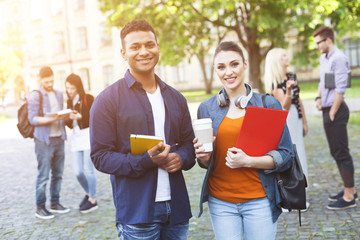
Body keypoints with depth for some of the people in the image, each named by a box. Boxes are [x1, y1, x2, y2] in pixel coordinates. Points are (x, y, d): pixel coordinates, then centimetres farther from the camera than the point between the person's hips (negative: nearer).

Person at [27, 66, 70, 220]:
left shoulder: (58, 94, 16)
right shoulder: (35, 96, -4)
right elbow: (32, 119, -10)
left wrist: (65, 116, 3)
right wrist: (50, 119, -21)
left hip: (59, 139, 6)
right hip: (44, 140, -6)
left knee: (58, 174, 10)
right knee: (43, 175, -4)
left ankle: (55, 203, 21)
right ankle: (40, 207, 6)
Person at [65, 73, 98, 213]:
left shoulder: (88, 98, -3)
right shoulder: (70, 102, 15)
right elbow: (70, 124, 14)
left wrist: (80, 117, -22)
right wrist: (68, 118, -6)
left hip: (89, 135, -5)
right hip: (76, 137, 5)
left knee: (88, 169, -3)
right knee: (77, 172, 2)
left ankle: (92, 200, 10)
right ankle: (88, 193, 27)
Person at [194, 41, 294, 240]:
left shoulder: (269, 104, -2)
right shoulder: (206, 108, 5)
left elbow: (285, 156, -2)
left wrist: (248, 161, -17)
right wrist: (204, 157, -10)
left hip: (259, 201, -1)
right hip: (220, 202, 2)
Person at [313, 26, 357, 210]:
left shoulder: (339, 58, -16)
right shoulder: (323, 58, 14)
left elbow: (340, 89, -19)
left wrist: (332, 113, -16)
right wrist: (319, 98, 8)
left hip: (336, 111, -10)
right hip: (327, 110, 10)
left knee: (341, 153, -4)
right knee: (336, 152, 16)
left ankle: (349, 197, 4)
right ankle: (349, 189, 28)